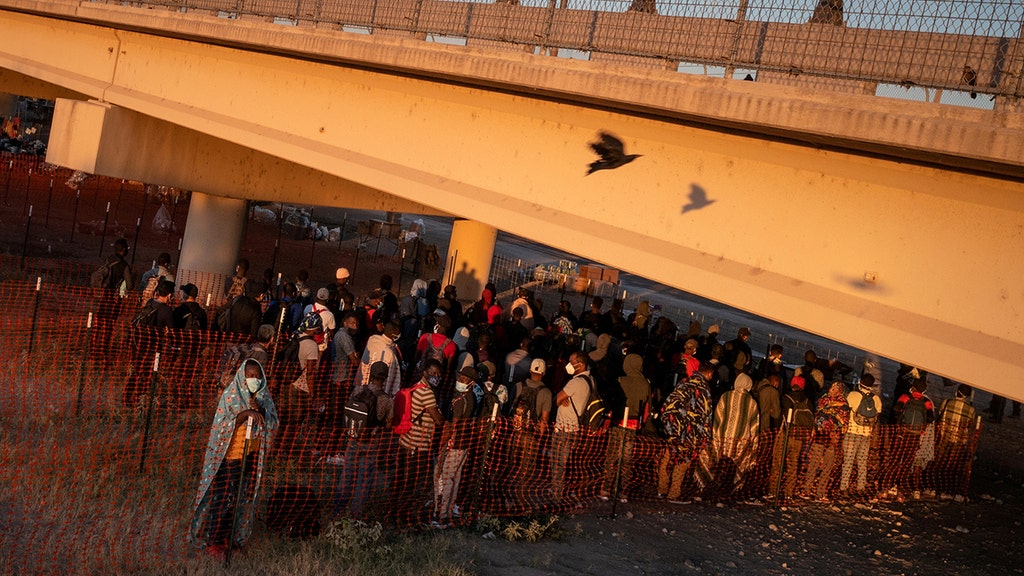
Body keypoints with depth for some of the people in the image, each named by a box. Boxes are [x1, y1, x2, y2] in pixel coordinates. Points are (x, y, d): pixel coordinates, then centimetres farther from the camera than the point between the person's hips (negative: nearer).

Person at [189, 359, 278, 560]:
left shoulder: (263, 396, 4)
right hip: (231, 452, -5)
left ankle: (235, 536, 25)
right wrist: (246, 413, -28)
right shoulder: (230, 395, -10)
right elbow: (224, 425, -14)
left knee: (246, 496, 11)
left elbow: (272, 424, 0)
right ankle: (215, 542, 4)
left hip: (253, 453, 5)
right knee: (225, 498, -4)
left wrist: (260, 410, -18)